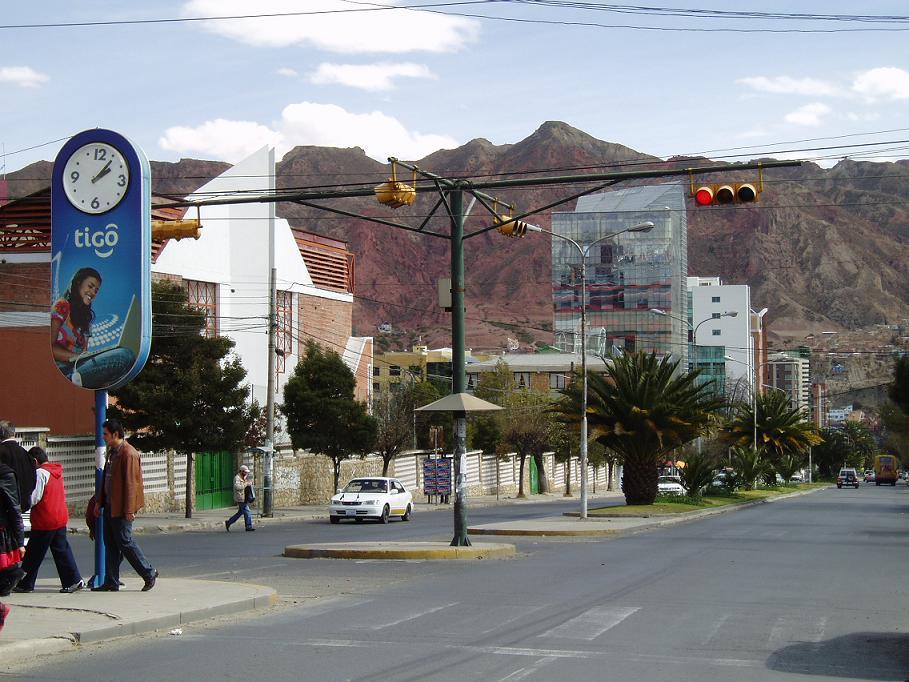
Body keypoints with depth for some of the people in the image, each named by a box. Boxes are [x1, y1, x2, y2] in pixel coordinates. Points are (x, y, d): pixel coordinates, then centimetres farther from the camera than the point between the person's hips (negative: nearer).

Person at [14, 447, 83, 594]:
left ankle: (26, 584, 11)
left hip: (44, 522, -8)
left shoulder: (41, 473, -15)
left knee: (34, 554, 3)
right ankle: (74, 580, 3)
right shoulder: (57, 471, 12)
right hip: (61, 518, 8)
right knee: (61, 550, 9)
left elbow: (33, 499, -19)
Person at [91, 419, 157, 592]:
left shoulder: (128, 454, -16)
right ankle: (111, 582, 13)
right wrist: (99, 502, 20)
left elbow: (130, 482, -19)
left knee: (125, 543, -6)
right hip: (110, 506, 10)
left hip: (121, 508, -10)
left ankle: (149, 573, 6)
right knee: (110, 544, 9)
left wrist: (129, 509, -22)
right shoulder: (112, 452, 15)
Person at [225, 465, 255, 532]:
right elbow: (237, 487, -27)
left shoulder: (244, 478, 18)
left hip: (244, 498, 10)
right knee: (247, 512, -8)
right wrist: (246, 484, -23)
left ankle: (228, 522, 21)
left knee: (240, 512, 13)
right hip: (240, 498, -10)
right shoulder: (237, 478, -12)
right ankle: (249, 526, -2)